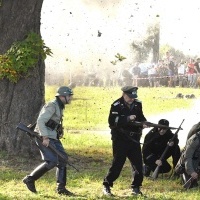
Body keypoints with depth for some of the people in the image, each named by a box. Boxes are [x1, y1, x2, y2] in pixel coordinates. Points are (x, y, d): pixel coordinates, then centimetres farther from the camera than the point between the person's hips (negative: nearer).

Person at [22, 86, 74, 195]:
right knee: (52, 161, -17)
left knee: (62, 159, 4)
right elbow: (40, 121, -23)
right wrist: (45, 137, -26)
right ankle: (30, 179, -5)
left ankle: (61, 188, 8)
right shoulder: (52, 106, -15)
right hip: (45, 138, -10)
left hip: (52, 137, 10)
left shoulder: (59, 107, 16)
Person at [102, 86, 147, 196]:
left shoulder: (137, 104, 7)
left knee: (138, 163, 3)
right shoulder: (116, 105, -10)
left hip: (134, 139, 5)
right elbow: (112, 121, -20)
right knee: (117, 163, -6)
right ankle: (106, 186, 6)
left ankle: (136, 187, 15)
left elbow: (141, 117, 18)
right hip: (120, 140, -5)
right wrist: (127, 119, -29)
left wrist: (143, 123, -5)